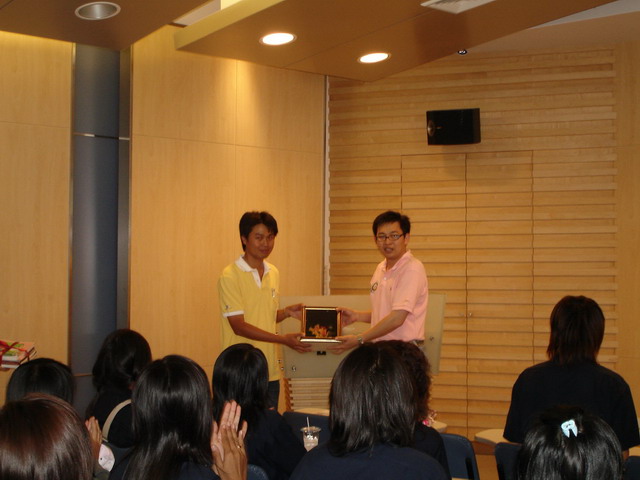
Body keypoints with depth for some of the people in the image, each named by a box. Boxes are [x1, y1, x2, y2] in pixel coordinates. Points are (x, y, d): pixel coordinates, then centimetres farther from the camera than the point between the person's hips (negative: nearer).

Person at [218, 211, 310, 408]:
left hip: (270, 371, 6)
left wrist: (286, 312, 0)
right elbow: (239, 326, -15)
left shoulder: (273, 273, 11)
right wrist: (282, 339, -21)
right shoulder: (230, 276, -11)